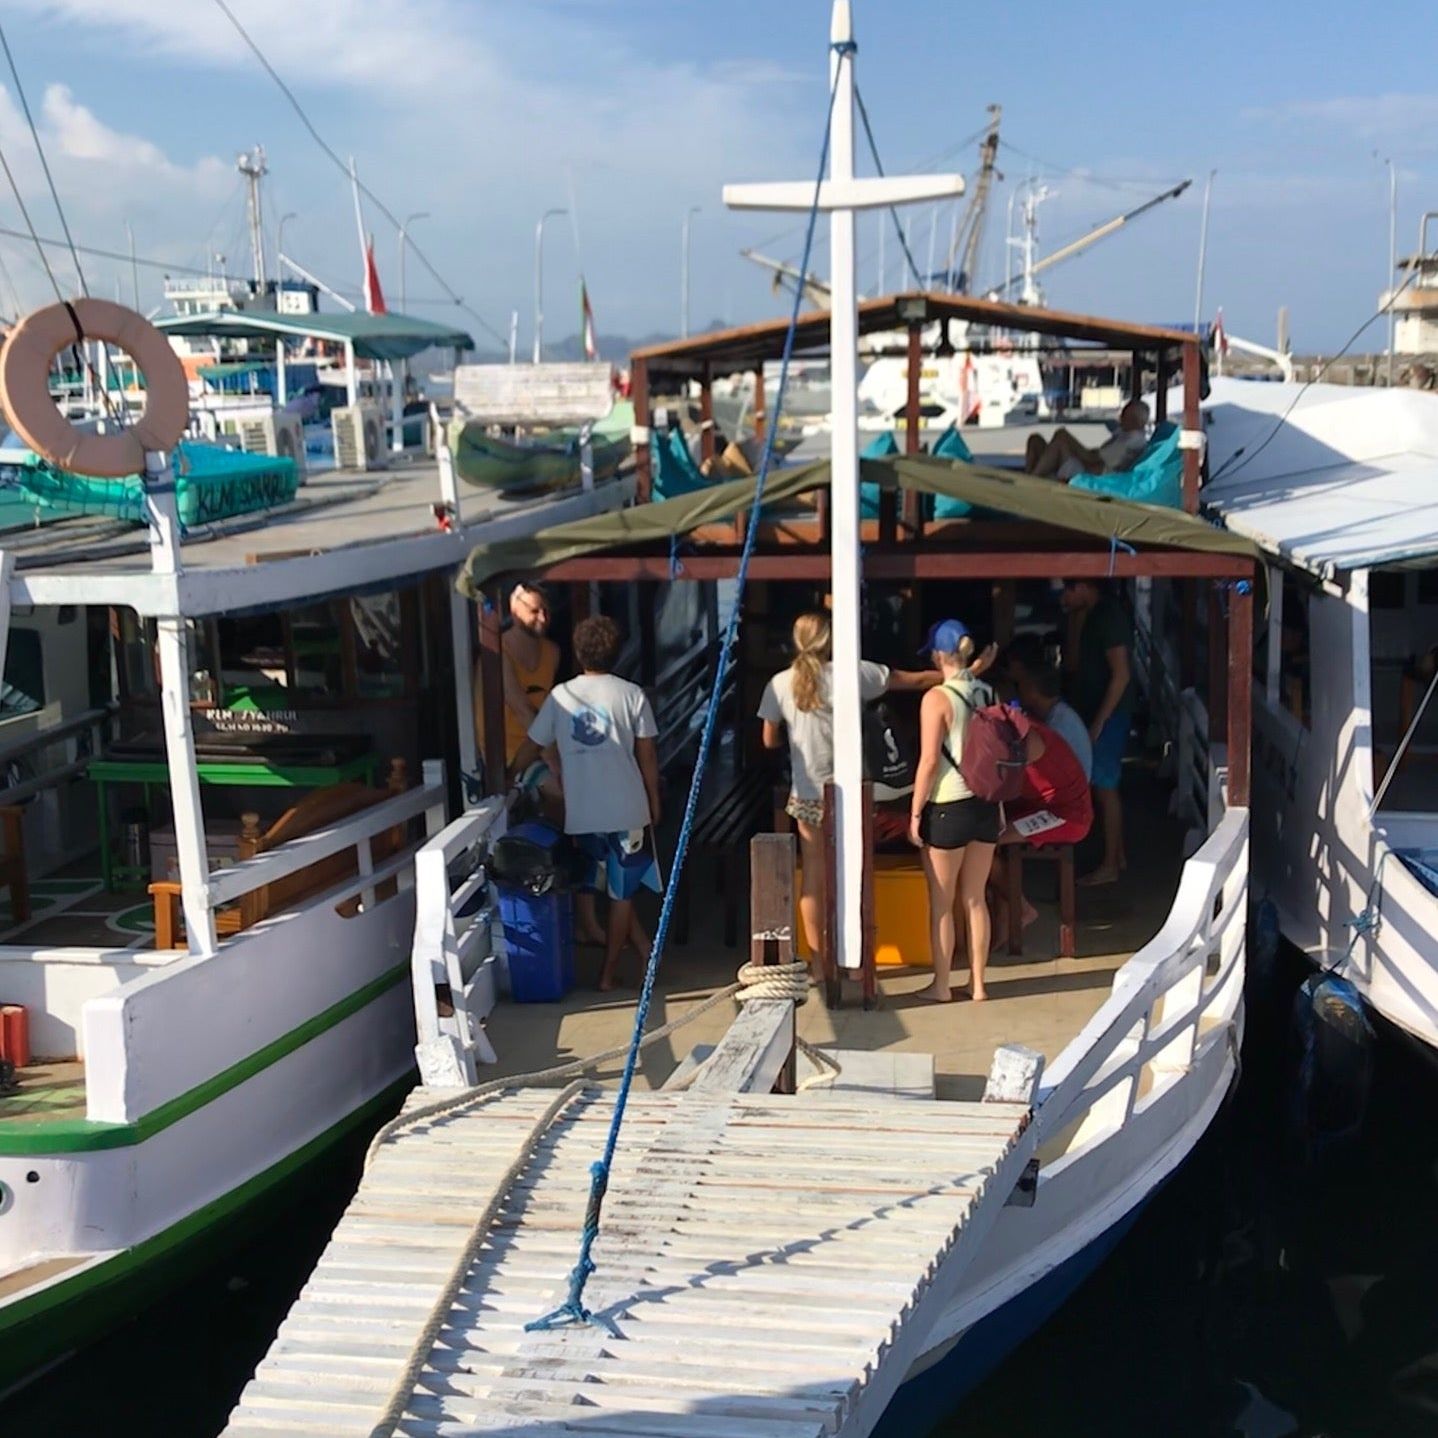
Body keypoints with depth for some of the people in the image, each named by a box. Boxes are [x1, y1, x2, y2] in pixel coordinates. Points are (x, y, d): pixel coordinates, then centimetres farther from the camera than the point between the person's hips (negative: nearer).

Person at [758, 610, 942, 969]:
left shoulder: (780, 683, -3)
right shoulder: (852, 673, -7)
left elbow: (770, 740, 4)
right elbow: (915, 680, 0)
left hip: (807, 793, 1)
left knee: (813, 876, 8)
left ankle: (818, 958, 11)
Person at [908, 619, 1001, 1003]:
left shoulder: (937, 698, -14)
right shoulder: (988, 694, 4)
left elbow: (930, 761, -15)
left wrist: (915, 814, -9)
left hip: (949, 809, -6)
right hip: (986, 805, 6)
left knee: (941, 903, 7)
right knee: (975, 899, 14)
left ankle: (941, 985, 15)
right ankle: (977, 983, 20)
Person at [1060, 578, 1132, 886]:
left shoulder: (1109, 617, -19)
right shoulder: (1095, 616, 11)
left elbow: (1121, 675, -22)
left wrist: (1098, 722, -22)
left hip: (1108, 716, -10)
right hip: (1095, 714, 10)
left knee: (1104, 788, -3)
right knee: (1104, 788, 15)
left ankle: (1109, 866, 4)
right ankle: (1117, 855, 25)